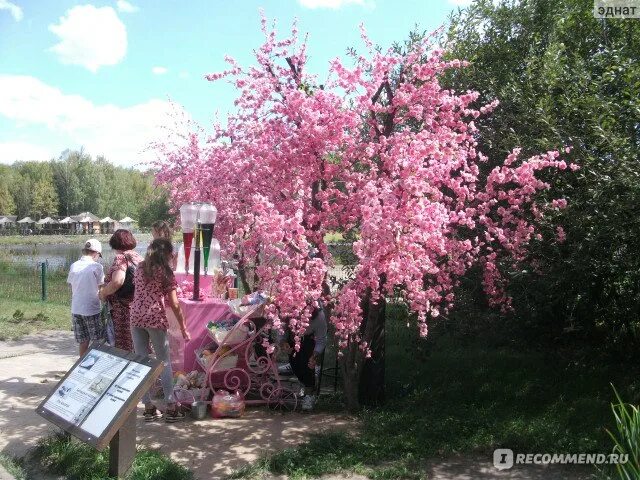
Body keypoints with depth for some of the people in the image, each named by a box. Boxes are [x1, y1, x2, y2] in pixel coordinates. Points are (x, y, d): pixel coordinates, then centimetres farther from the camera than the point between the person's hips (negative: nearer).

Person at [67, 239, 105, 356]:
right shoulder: (97, 267, -11)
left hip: (76, 310, 5)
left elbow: (71, 287, 9)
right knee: (98, 342, 6)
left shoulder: (74, 266, 4)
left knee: (83, 342, 13)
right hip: (92, 309, -5)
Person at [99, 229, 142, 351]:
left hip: (124, 309, -8)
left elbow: (117, 282, -26)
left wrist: (103, 293, -9)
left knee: (124, 349, -1)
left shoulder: (121, 258, -11)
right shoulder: (138, 257, 12)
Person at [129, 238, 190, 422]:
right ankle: (171, 407, 5)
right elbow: (174, 304, -4)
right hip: (156, 318, -4)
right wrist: (183, 327, 2)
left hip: (136, 317, 4)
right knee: (164, 362, 5)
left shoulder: (140, 268, 12)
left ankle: (148, 407, 13)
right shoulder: (165, 272, -2)